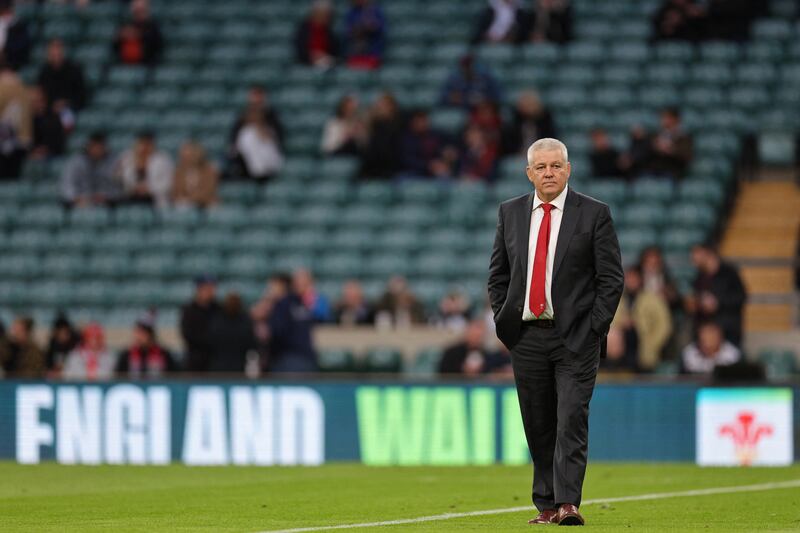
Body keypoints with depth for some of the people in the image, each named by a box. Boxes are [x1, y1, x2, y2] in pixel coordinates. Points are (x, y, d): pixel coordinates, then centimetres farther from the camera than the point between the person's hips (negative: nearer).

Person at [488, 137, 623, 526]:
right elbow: (498, 274, 15)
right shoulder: (510, 213, 9)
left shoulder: (594, 214, -2)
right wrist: (504, 322, 5)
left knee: (571, 421, -12)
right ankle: (546, 505, 14)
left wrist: (594, 328, -8)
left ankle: (568, 504, -17)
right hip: (526, 337, 4)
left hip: (575, 337, -4)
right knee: (538, 427, 7)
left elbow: (611, 278, -1)